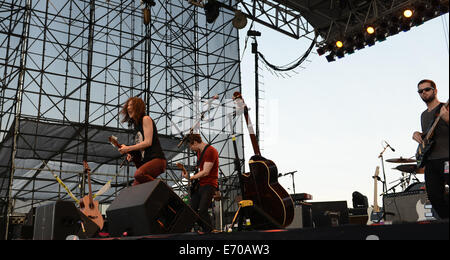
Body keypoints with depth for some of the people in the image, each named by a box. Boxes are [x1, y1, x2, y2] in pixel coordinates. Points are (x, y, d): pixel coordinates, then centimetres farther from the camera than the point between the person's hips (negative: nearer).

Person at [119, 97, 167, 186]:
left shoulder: (146, 119, -2)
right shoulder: (136, 124, 23)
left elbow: (148, 142, -13)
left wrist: (128, 148, -8)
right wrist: (131, 154, 7)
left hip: (157, 159, -9)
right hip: (145, 161, 9)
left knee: (138, 174, -35)